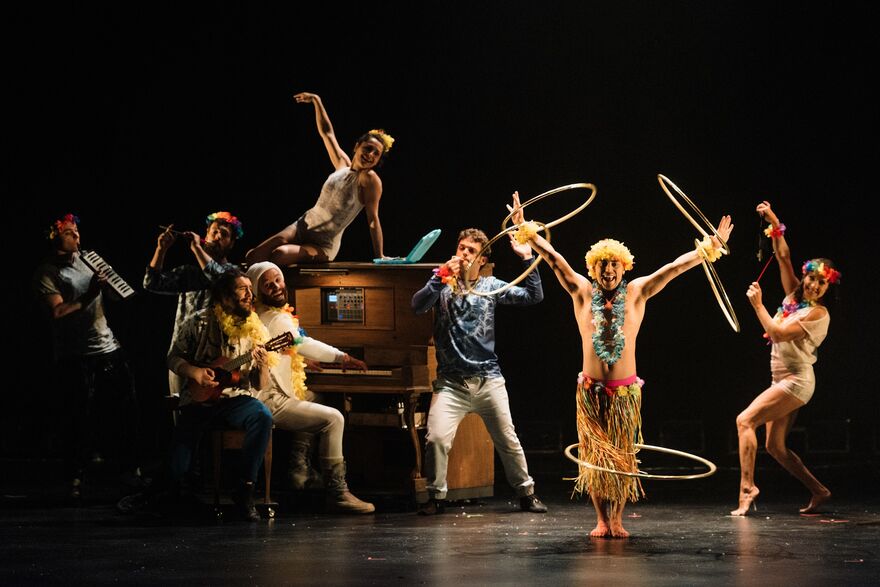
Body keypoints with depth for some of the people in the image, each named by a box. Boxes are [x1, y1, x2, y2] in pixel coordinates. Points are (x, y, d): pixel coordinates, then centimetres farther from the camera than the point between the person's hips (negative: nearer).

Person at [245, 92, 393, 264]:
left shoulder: (370, 178, -14)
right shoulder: (343, 164, 5)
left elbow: (373, 219, -17)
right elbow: (327, 133, 19)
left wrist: (379, 256, -22)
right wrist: (316, 101, 20)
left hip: (323, 247, -6)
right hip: (302, 226, 6)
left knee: (279, 255, -32)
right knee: (252, 257, -7)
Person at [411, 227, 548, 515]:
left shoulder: (490, 286, 8)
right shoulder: (443, 284, 4)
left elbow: (534, 296, 4)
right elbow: (418, 306, -14)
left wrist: (527, 259, -3)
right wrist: (441, 277, -23)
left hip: (489, 380, 2)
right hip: (451, 381, -2)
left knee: (508, 440, 7)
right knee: (437, 438, -17)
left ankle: (526, 493, 24)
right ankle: (436, 496, 0)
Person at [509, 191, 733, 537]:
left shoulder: (636, 293, 2)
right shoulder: (582, 292, 3)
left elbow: (677, 266, -1)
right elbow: (553, 258, -1)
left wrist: (712, 247, -6)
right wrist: (525, 230, -6)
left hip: (625, 391, 0)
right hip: (591, 390, 0)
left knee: (623, 456, 2)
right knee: (595, 456, 0)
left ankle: (617, 520, 9)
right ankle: (601, 520, 7)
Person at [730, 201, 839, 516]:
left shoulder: (818, 313, -13)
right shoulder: (794, 296, 9)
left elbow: (778, 333, -20)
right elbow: (784, 257, 9)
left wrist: (758, 305, -14)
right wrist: (775, 225, -2)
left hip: (796, 380, -9)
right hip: (784, 380, 9)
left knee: (745, 420, -17)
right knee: (775, 446, 8)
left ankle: (747, 487, -21)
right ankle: (818, 491, 15)